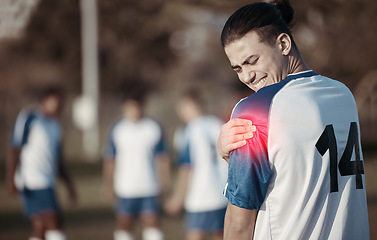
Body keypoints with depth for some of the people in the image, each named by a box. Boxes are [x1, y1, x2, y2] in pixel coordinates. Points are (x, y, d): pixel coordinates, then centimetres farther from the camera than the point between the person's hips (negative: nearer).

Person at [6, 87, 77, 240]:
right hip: (32, 183, -8)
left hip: (47, 184, 8)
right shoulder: (28, 118, -6)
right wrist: (11, 178, -20)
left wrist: (68, 183, 23)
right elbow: (15, 149, -11)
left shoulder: (54, 125, 18)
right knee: (54, 222, -14)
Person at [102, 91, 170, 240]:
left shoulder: (154, 128, 2)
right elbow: (110, 161, 8)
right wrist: (108, 185, 6)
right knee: (124, 227, 1)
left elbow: (163, 159, 9)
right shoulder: (117, 130, 3)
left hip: (150, 188, 0)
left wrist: (164, 182, 4)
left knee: (152, 226, -7)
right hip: (125, 190, 0)